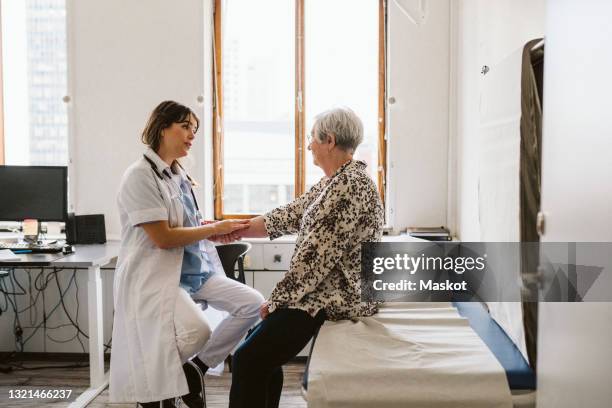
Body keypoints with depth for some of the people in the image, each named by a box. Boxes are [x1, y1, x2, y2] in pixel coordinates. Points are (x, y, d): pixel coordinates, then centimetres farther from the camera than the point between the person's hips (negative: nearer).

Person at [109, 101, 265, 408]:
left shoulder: (178, 175, 14)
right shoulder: (140, 175, -12)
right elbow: (163, 237, -18)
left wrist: (218, 229, 4)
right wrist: (214, 229, -12)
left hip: (194, 270, 9)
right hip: (154, 275, -8)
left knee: (253, 304, -8)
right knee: (197, 331, -31)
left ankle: (195, 368, 7)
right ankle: (153, 382, 1)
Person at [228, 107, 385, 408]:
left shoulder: (349, 184, -20)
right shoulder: (337, 181, 13)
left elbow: (318, 256, -23)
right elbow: (290, 215, 15)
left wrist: (277, 300, -15)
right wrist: (235, 230, 14)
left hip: (337, 298, -11)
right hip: (328, 291, 11)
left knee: (248, 360, -13)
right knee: (262, 345, 19)